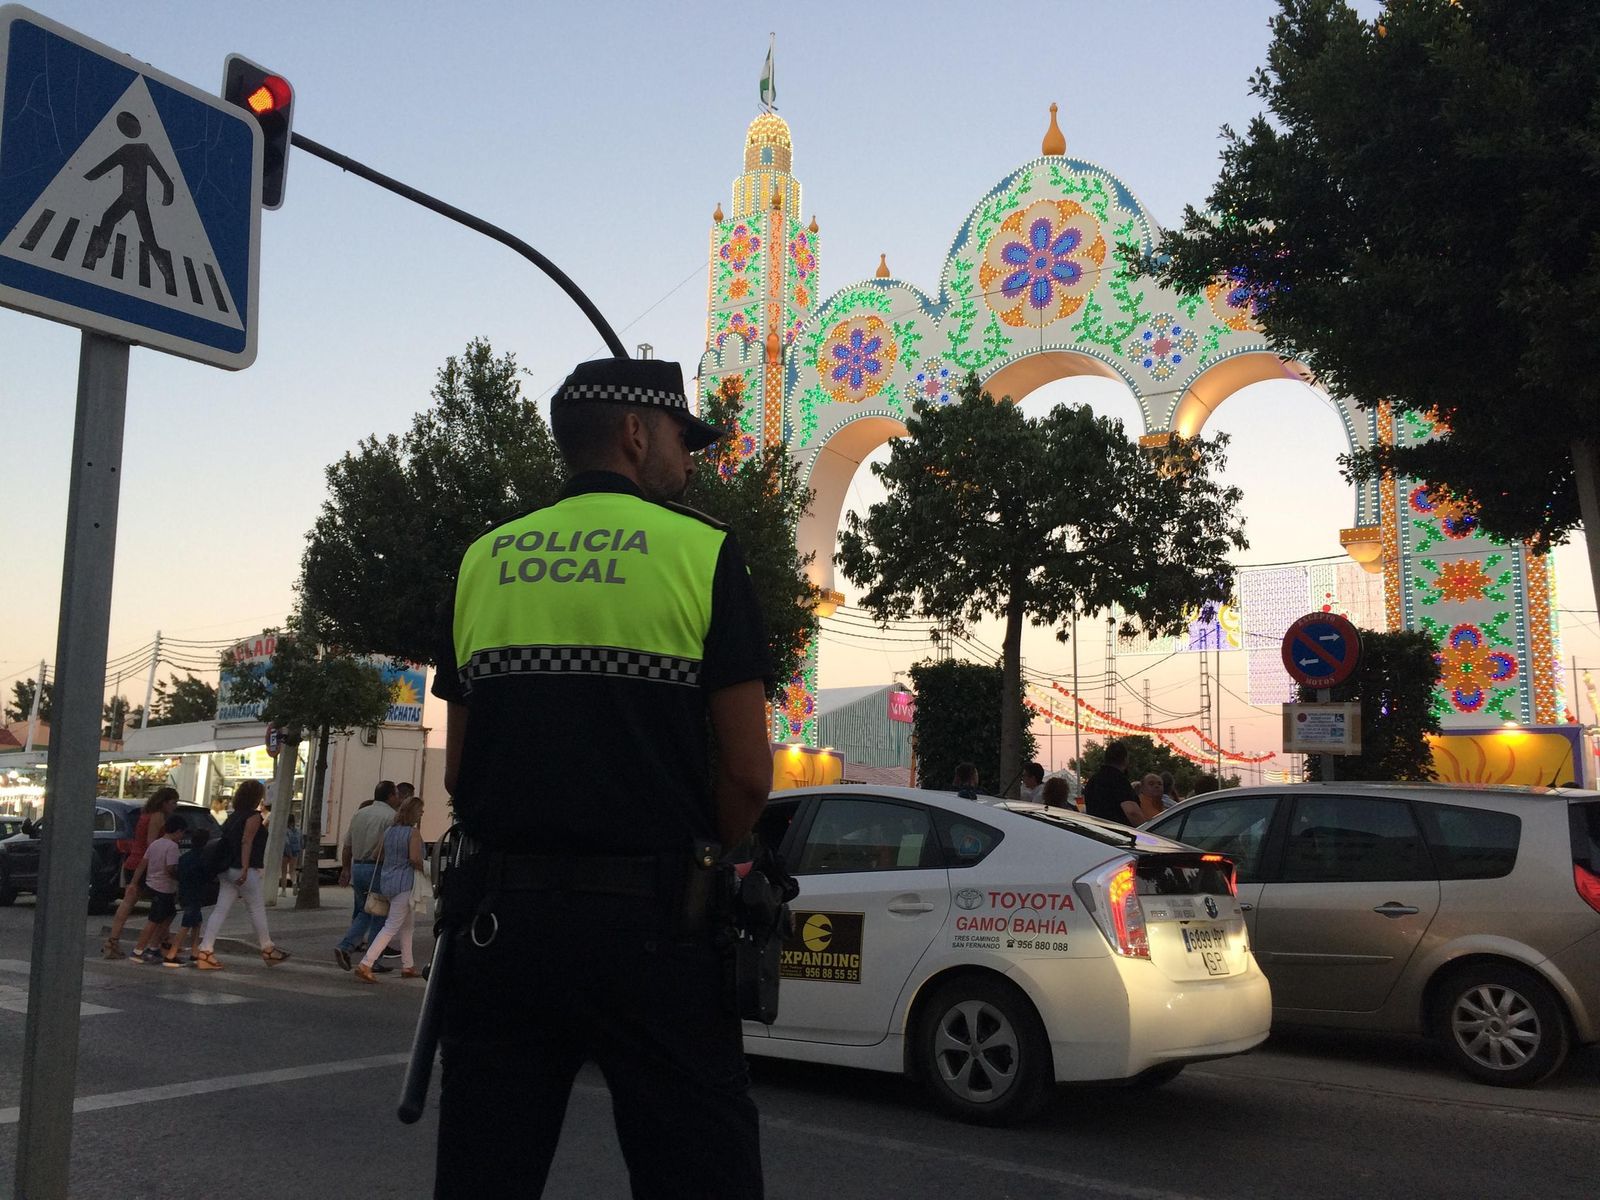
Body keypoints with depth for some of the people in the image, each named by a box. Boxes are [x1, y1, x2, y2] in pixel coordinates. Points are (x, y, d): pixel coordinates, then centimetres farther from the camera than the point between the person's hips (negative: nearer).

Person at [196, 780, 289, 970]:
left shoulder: (233, 816, 15)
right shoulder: (254, 817, -9)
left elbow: (225, 841, 16)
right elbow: (246, 842, -19)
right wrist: (245, 870, -25)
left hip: (228, 870, 8)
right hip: (245, 870, -8)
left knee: (220, 910, 4)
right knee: (257, 909, 4)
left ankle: (205, 951, -4)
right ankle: (268, 950, 15)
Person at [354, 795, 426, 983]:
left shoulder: (388, 831, 9)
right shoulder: (413, 832, -12)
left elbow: (379, 856, 10)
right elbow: (415, 859, -22)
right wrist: (423, 869, -4)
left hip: (387, 881, 8)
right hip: (405, 883, -8)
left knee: (407, 925, 20)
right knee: (391, 927, -6)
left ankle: (407, 966, 25)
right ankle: (365, 965, -13)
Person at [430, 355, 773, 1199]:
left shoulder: (483, 560, 9)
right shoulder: (700, 551, -3)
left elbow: (457, 769, 10)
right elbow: (748, 773, -7)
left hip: (500, 913, 4)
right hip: (651, 919, -4)